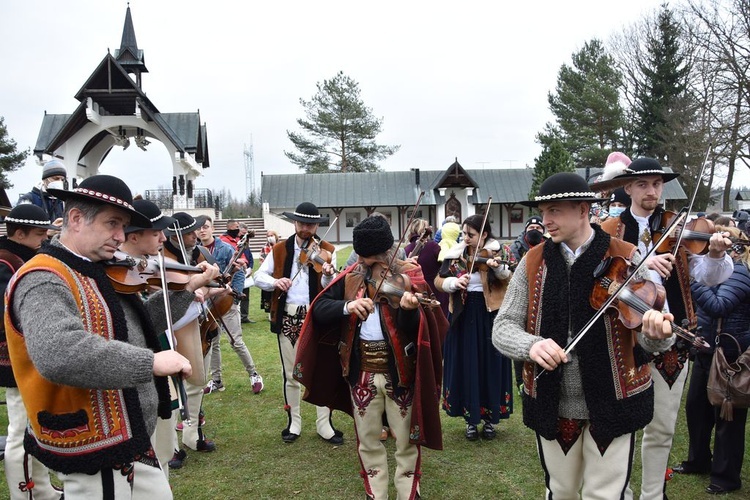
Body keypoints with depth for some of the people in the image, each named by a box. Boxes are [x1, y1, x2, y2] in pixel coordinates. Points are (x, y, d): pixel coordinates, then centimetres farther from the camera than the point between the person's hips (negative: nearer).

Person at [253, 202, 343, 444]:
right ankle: (293, 423, 27)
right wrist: (274, 281, -17)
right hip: (287, 318, 2)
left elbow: (330, 288, -9)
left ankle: (324, 424, 19)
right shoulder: (279, 250, 6)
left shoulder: (327, 250, 0)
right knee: (290, 375, 11)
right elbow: (259, 277, 4)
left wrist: (328, 275, -32)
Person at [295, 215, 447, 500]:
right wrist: (347, 306, -25)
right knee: (368, 439, 15)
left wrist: (409, 310, -41)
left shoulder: (409, 276, -9)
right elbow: (319, 309, -6)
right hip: (361, 369, 3)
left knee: (406, 439, 10)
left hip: (399, 368, -3)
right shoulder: (351, 277, 1)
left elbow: (413, 329, -19)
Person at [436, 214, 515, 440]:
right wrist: (454, 282, -15)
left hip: (491, 315, -2)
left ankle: (491, 417, 22)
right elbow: (438, 281, 4)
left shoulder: (498, 251, -3)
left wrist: (499, 268, -34)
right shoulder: (455, 254, 4)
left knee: (491, 366, 6)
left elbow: (511, 279, -16)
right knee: (466, 366, 6)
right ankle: (471, 419, 20)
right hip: (464, 315, 2)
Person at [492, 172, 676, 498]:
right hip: (551, 403, 3)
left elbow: (649, 337, -11)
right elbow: (503, 327, -6)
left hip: (612, 403, -2)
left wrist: (657, 333, -35)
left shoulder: (628, 260, -9)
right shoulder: (533, 262, -3)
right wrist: (531, 344, -27)